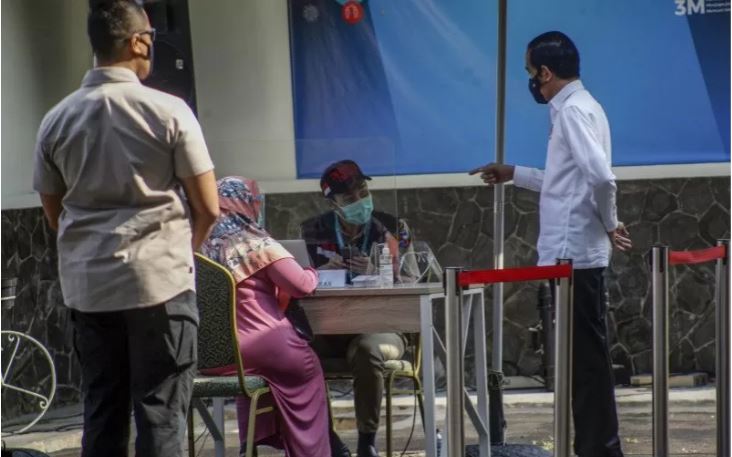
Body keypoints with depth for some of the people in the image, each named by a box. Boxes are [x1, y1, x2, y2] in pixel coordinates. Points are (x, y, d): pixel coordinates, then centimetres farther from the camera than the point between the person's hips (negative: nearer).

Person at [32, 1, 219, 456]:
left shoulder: (57, 120, 5)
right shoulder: (168, 111, -7)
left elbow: (54, 213, 13)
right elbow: (208, 207, -4)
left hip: (87, 285, 4)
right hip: (159, 280, -4)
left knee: (102, 411, 10)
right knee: (160, 411, 0)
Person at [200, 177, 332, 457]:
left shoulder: (199, 247, 8)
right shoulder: (255, 244, -8)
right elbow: (301, 286, -11)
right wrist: (313, 274, 11)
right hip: (261, 348, -6)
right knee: (308, 368, 22)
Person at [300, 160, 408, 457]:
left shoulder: (388, 229, 1)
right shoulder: (315, 231, 6)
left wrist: (374, 274, -25)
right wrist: (323, 274, -17)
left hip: (380, 328, -2)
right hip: (329, 330, 2)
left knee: (366, 350, -37)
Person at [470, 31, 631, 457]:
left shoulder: (573, 110, -14)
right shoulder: (579, 106, 17)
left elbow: (600, 176, -27)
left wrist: (610, 224, -14)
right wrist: (514, 174, 27)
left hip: (573, 255, -10)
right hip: (576, 254, 10)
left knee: (584, 357, -5)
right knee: (585, 356, 13)